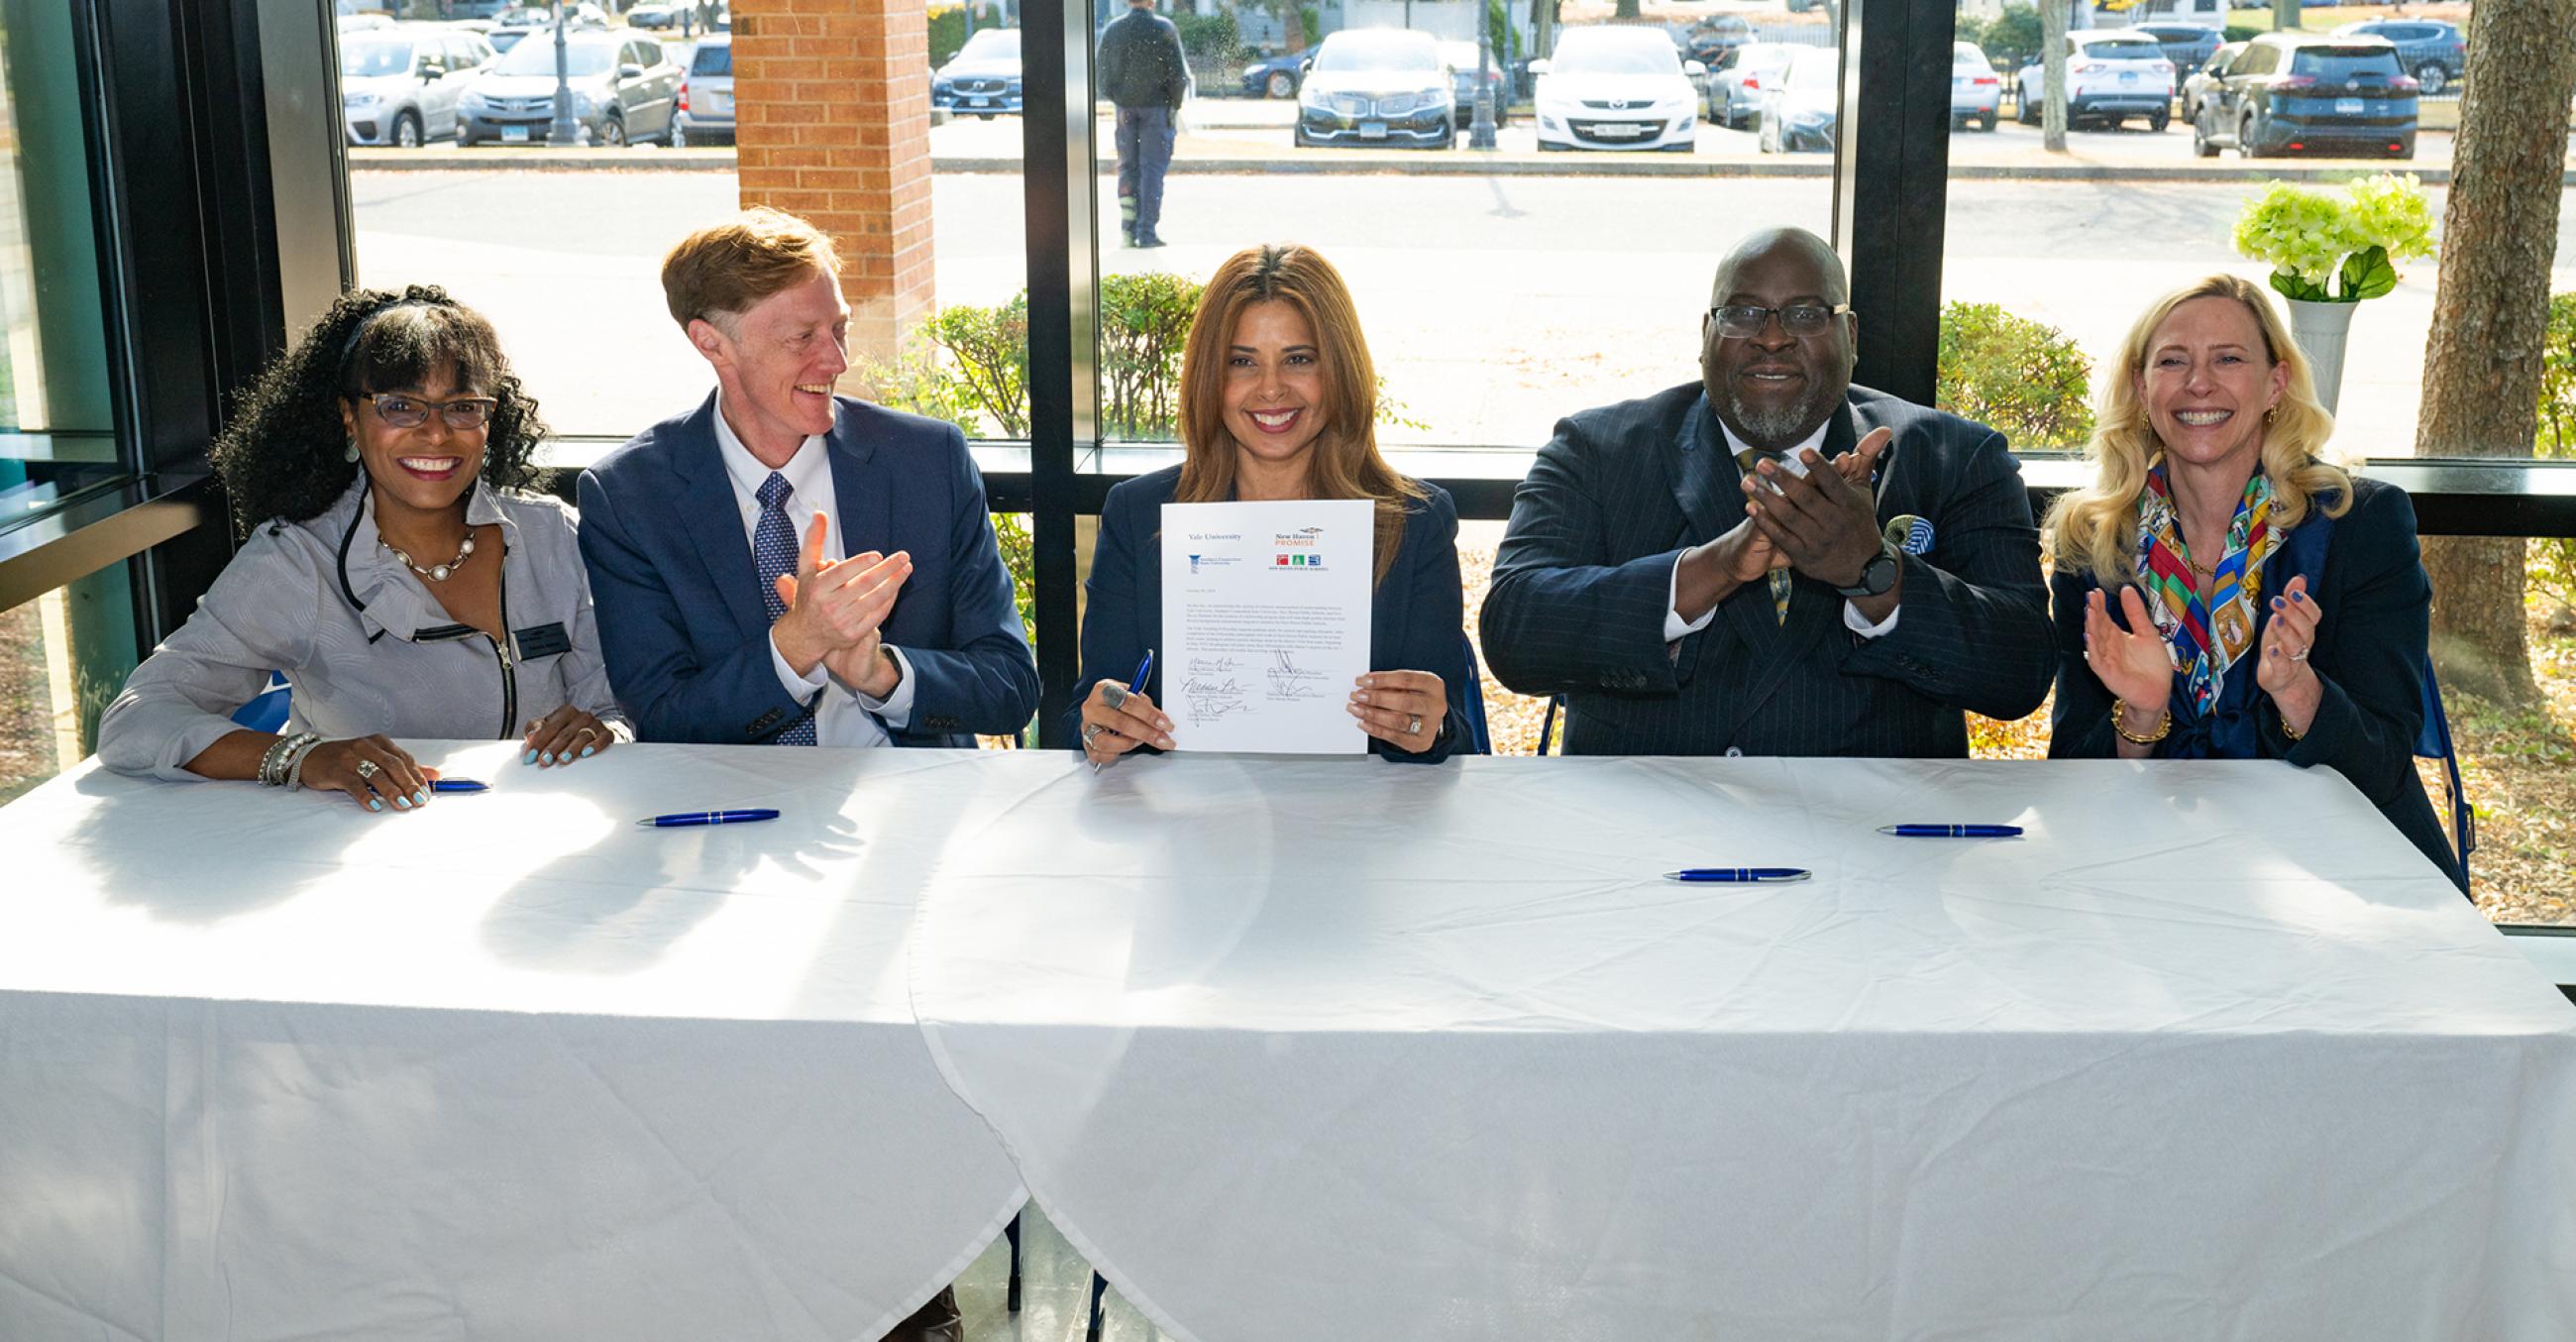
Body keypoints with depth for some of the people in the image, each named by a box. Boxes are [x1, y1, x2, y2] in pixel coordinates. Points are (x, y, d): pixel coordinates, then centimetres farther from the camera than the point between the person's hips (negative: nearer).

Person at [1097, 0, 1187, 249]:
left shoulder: (1112, 30, 2)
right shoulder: (1164, 29, -8)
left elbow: (1102, 76, 5)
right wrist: (1175, 104, 4)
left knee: (1127, 166, 13)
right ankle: (1147, 232, -1)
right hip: (1157, 106, -3)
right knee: (1153, 167, 2)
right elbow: (1179, 74, -8)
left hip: (1125, 107, 3)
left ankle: (1129, 228, 6)